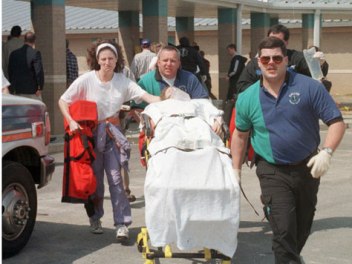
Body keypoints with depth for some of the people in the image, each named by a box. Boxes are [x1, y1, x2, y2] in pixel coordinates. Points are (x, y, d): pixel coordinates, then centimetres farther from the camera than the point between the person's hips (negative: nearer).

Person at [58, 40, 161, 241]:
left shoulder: (123, 81, -6)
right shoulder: (86, 80, -10)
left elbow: (147, 96, -16)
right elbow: (63, 101, -4)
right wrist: (71, 121, -18)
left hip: (112, 132, 1)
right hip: (90, 132, -1)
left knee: (116, 177, -8)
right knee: (95, 177, 7)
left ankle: (122, 224, -8)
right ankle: (95, 218, 27)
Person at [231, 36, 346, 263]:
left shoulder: (310, 87, -11)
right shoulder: (247, 98, -3)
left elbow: (336, 122, -10)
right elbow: (240, 134, 12)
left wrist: (327, 152, -24)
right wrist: (236, 169, 12)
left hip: (307, 168, 1)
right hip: (273, 171, -1)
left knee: (303, 227, 18)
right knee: (283, 230, -13)